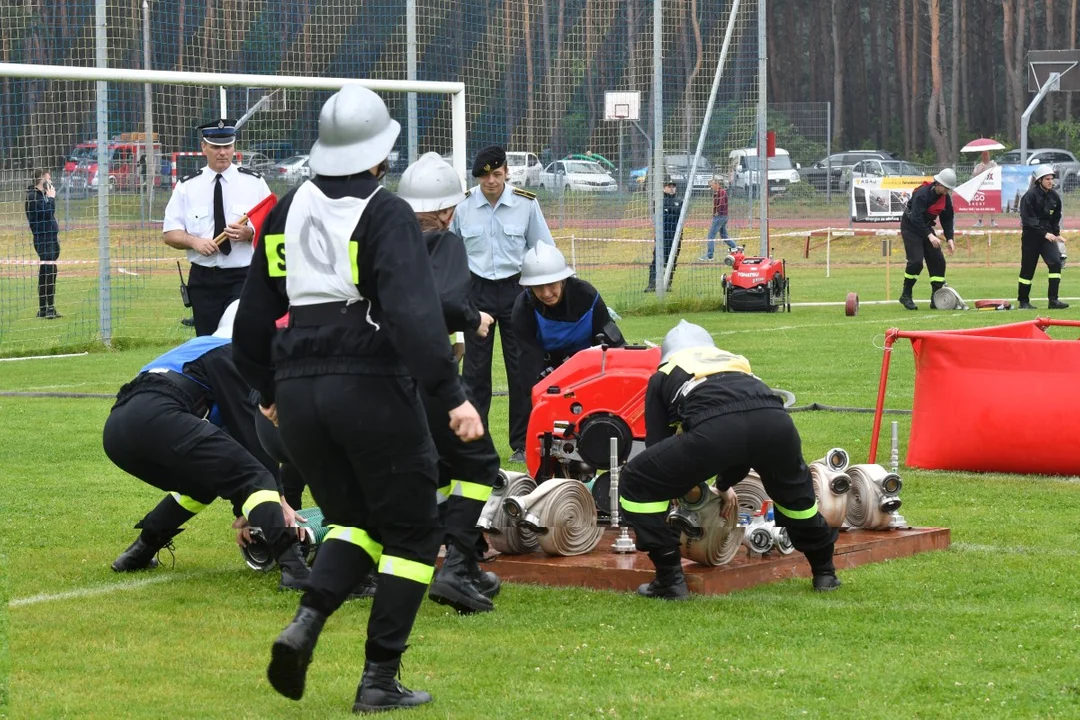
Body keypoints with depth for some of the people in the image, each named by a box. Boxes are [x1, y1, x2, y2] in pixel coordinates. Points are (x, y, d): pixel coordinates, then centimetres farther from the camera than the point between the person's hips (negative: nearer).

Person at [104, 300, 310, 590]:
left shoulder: (200, 348, 39)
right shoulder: (228, 355, 14)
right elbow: (246, 427, 6)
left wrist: (243, 508, 41)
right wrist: (275, 495, 9)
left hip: (116, 429, 9)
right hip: (155, 416, -9)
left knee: (204, 482, 30)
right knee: (255, 477, -10)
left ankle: (140, 552, 25)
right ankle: (293, 566, -30)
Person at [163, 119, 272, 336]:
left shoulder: (254, 182, 5)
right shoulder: (187, 186, 7)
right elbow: (170, 234, 6)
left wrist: (249, 233, -16)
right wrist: (194, 241, -14)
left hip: (244, 277, -2)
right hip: (203, 280, 2)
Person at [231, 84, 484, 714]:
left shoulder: (288, 210, 12)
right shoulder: (386, 215, -8)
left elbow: (254, 313, 18)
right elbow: (413, 312, -21)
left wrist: (268, 389, 31)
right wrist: (451, 394, -23)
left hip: (298, 391, 6)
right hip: (372, 388, -6)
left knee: (354, 518, 21)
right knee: (413, 534, 8)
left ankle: (306, 623, -5)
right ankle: (380, 679, 3)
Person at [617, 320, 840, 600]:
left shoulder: (663, 376, 33)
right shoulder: (735, 360, 43)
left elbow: (657, 443, 30)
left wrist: (679, 482, 47)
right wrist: (725, 484, 65)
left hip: (714, 428, -4)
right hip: (774, 420, 4)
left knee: (636, 484, 16)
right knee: (793, 489, 38)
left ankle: (670, 579, 13)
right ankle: (824, 572, 43)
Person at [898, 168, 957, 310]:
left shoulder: (946, 198, -3)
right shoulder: (922, 194, -26)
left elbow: (947, 219, 5)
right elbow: (916, 218, -32)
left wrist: (949, 238, -8)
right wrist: (929, 235, -39)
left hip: (926, 227, 7)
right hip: (911, 227, -7)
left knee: (938, 260, -1)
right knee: (916, 261, -18)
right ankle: (905, 296, -4)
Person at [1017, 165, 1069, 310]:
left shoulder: (1054, 196, 7)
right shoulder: (1030, 196, -12)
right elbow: (1028, 219, -17)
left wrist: (1056, 234, 3)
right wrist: (1044, 233, -23)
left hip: (1048, 235, 5)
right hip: (1031, 237, -5)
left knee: (1056, 262, -13)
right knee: (1028, 269, 2)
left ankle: (1053, 300, -13)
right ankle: (1023, 301, 16)